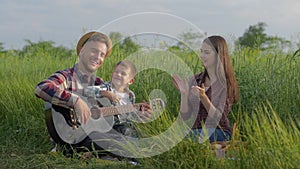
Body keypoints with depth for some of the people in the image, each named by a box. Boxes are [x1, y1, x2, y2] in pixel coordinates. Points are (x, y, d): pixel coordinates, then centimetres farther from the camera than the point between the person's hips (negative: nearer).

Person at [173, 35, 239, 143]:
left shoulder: (226, 83, -4)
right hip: (195, 132, 4)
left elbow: (219, 118, -13)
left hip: (218, 134, -4)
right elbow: (185, 116, 5)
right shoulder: (195, 80, 9)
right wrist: (184, 93, -11)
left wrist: (203, 97, -27)